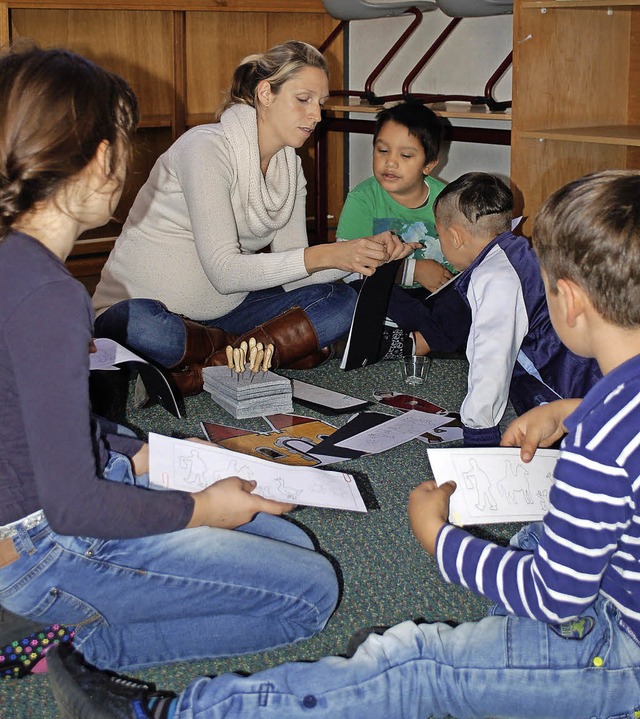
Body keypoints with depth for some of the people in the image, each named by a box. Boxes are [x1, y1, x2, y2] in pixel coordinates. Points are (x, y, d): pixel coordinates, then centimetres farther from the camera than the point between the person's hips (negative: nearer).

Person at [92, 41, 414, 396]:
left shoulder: (290, 166, 6)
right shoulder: (207, 148, -18)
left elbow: (292, 271, 0)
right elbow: (225, 271, -25)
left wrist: (365, 254, -16)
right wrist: (324, 256, -31)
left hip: (221, 312, 7)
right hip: (143, 303, -7)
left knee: (342, 301, -9)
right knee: (139, 324, -42)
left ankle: (207, 369, -21)